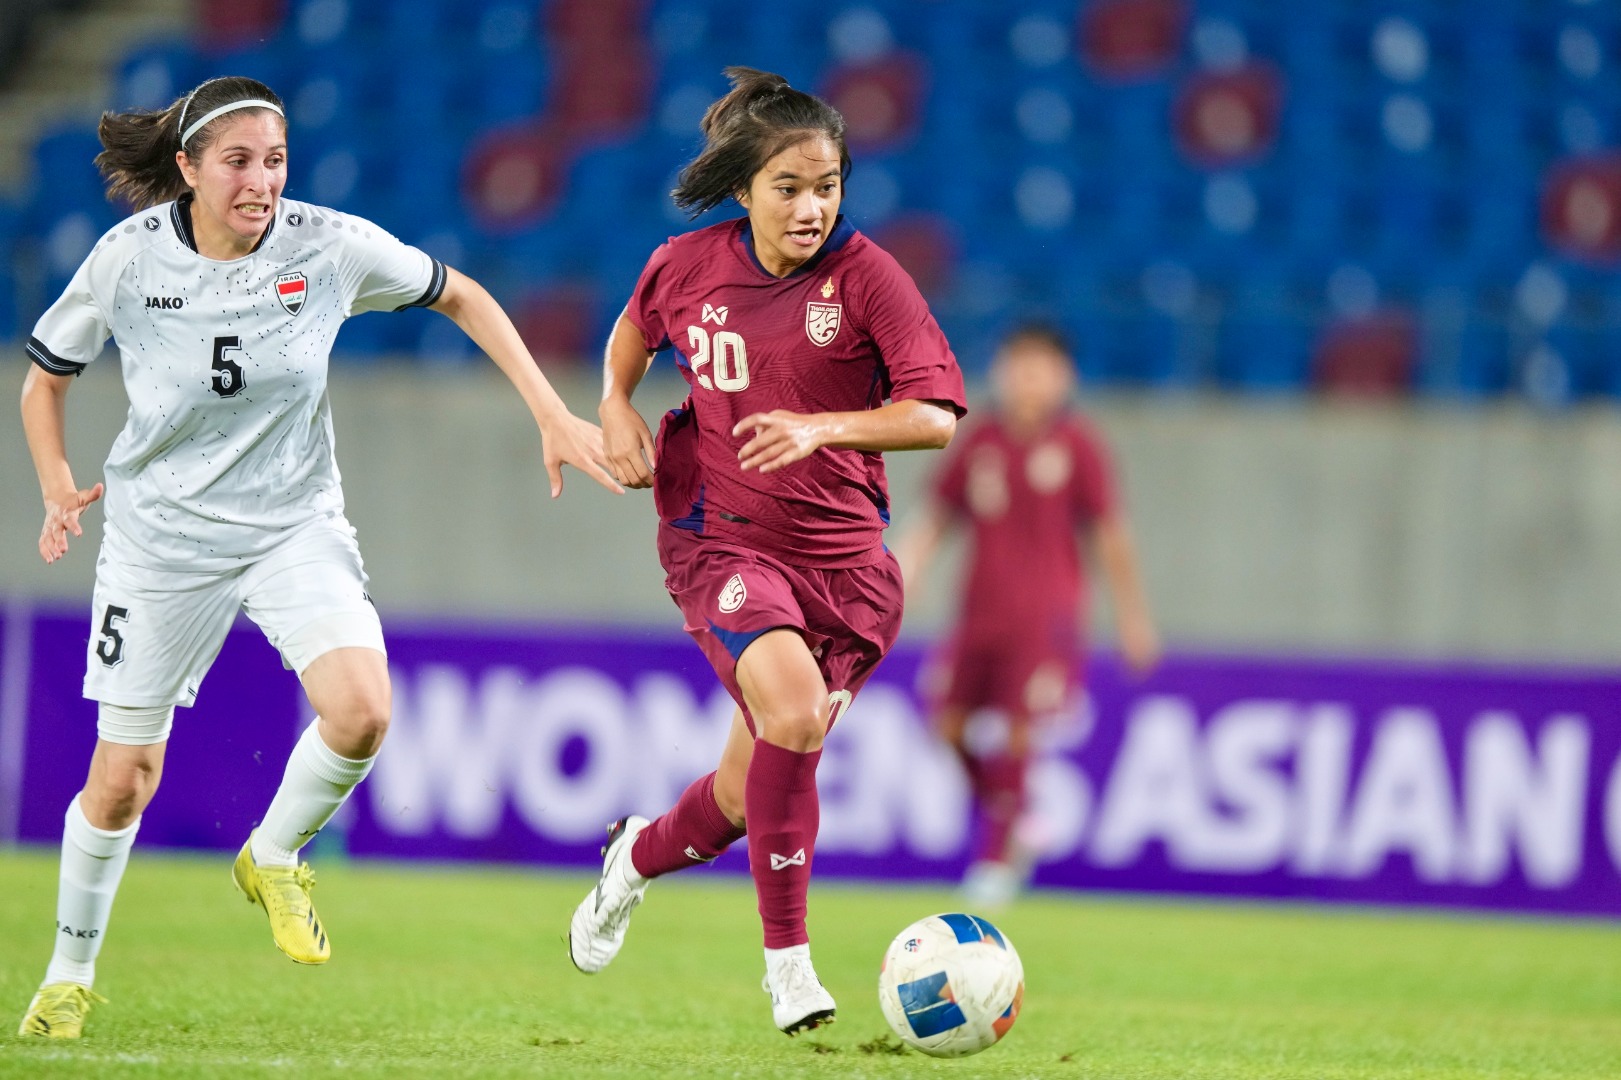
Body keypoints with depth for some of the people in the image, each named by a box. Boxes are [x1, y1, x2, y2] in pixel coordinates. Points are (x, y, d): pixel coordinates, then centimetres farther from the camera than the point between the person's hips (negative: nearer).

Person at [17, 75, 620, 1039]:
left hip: (296, 525, 1)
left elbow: (460, 297, 3)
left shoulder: (331, 246, -13)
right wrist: (58, 485, -14)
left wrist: (556, 417, -2)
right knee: (123, 778, 3)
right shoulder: (130, 258, -13)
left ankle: (273, 859, 5)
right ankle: (70, 974, 27)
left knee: (360, 712, -25)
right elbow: (47, 375, 2)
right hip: (162, 537, 0)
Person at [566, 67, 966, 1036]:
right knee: (790, 708, -29)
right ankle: (788, 959, -18)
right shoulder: (689, 268, -1)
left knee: (752, 794, 8)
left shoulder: (863, 274, -9)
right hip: (723, 544, -1)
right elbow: (635, 332, 23)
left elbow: (937, 412, -16)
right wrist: (617, 406, 4)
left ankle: (639, 855, 44)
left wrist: (822, 427, -29)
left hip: (845, 558, 1)